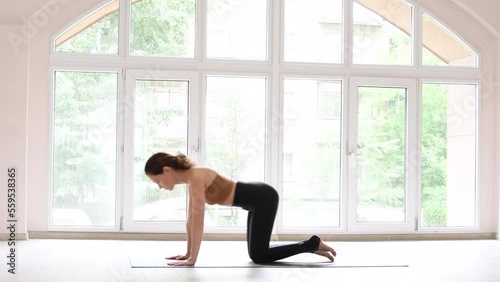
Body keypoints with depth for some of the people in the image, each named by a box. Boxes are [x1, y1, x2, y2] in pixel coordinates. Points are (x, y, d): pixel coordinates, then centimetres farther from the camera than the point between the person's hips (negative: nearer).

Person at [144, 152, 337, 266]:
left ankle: (313, 244, 3)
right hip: (258, 200, 10)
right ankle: (311, 247, 21)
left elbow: (198, 221, -25)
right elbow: (191, 220, 14)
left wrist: (192, 259, -23)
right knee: (257, 253, 14)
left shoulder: (196, 176, -21)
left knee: (258, 256, -4)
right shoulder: (191, 179, 8)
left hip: (263, 198, -10)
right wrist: (188, 253, 14)